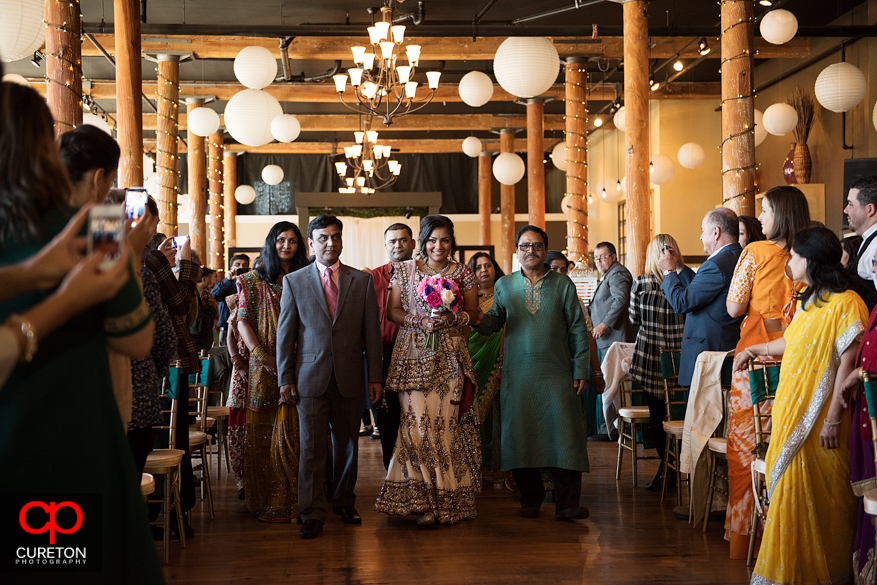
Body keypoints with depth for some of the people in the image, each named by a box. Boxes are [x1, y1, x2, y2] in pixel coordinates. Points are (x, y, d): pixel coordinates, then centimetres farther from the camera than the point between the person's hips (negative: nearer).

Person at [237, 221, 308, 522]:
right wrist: (263, 357, -10)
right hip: (265, 367, -1)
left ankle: (294, 500, 8)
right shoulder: (254, 280, 7)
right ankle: (266, 500, 8)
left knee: (295, 434, 0)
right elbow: (243, 322, 2)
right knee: (264, 434, 1)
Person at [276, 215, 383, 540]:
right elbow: (285, 334, 5)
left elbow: (372, 331, 5)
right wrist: (285, 379, 0)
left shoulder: (362, 281, 6)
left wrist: (375, 376, 1)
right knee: (312, 446, -3)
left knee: (347, 443, 10)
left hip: (350, 377, 1)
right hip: (311, 378, -1)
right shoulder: (294, 281, 5)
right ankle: (313, 513, 3)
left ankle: (344, 503, 26)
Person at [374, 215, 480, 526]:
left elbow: (473, 312, 10)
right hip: (414, 354, 0)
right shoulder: (405, 270, 8)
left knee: (446, 422, -4)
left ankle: (445, 497, 5)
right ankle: (421, 499, -1)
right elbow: (393, 310, 7)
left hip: (450, 357, 0)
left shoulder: (462, 272, 8)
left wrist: (454, 318, -11)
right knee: (417, 422, -9)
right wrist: (420, 321, -10)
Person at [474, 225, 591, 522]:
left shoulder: (563, 284, 7)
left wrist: (581, 370, -1)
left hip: (557, 374, -1)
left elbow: (577, 329, 5)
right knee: (521, 438, 3)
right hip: (517, 375, 1)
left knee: (565, 437, -5)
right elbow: (492, 323, 9)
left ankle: (567, 504, 1)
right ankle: (530, 500, 16)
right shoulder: (504, 285, 11)